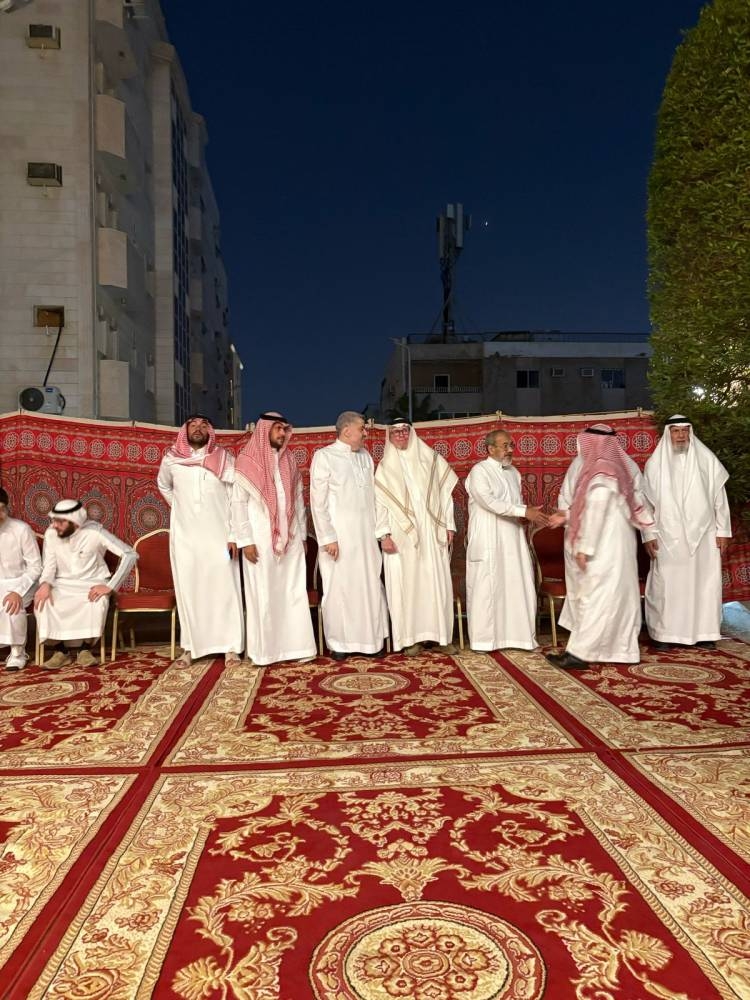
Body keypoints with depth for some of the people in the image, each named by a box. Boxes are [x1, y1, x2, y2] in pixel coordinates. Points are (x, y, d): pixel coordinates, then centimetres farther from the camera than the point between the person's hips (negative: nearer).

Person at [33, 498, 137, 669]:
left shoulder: (94, 531, -19)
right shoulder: (51, 533, -7)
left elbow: (130, 554, -24)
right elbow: (48, 566, 0)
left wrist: (110, 586, -29)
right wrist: (45, 583, -25)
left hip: (92, 583, -3)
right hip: (63, 584, 3)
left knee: (98, 601, -35)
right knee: (42, 601, -27)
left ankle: (85, 648, -13)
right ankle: (62, 649, -10)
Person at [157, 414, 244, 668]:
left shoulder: (223, 457, -1)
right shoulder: (171, 459, 4)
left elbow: (235, 497, -3)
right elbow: (163, 486, 24)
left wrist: (234, 534, -9)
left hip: (218, 534, -2)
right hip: (184, 535, 2)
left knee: (224, 587, -3)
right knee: (188, 589, 4)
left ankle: (231, 646, 2)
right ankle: (190, 646, 12)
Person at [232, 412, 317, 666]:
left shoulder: (289, 461, 12)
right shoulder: (247, 461, -4)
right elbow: (238, 503, -6)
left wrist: (302, 534, 11)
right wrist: (245, 540, -11)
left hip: (290, 538, 5)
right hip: (261, 538, -4)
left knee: (294, 593, 5)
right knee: (263, 595, 0)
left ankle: (295, 646, 13)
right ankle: (263, 650, 10)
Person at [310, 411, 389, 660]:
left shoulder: (365, 456, 11)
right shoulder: (324, 456, -5)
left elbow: (372, 495, 12)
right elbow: (318, 501, -8)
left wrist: (379, 530, 6)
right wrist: (328, 537, -13)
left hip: (366, 534, 5)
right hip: (339, 536, -5)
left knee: (370, 587, 8)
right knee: (339, 588, 3)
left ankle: (370, 639, 19)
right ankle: (339, 643, 16)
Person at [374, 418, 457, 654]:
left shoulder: (431, 459, 9)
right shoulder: (385, 467, 5)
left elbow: (445, 493, 9)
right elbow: (379, 503, 0)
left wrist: (449, 525, 3)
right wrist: (384, 534, -9)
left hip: (432, 532, 1)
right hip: (401, 535, -1)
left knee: (437, 582, 1)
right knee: (406, 584, -1)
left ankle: (442, 635, 8)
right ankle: (412, 638, 4)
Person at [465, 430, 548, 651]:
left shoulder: (514, 473, 14)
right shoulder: (479, 471, -9)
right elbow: (490, 502, -20)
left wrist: (532, 515, 2)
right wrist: (525, 511, -22)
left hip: (513, 541, 7)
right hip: (488, 542, -7)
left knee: (518, 586, 7)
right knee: (486, 588, -2)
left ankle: (517, 634, 17)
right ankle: (483, 638, 6)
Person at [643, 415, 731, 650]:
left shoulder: (707, 460, 4)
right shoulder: (655, 463, 1)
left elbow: (719, 497, 6)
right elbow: (647, 502, 1)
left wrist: (723, 531, 2)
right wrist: (648, 535, -4)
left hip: (703, 534, 2)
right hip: (668, 536, -1)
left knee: (704, 582, 4)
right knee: (667, 584, -1)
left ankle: (704, 632, 14)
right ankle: (663, 633, 6)